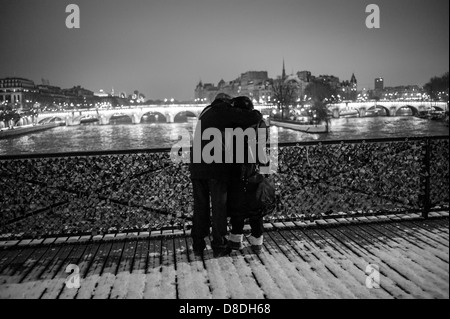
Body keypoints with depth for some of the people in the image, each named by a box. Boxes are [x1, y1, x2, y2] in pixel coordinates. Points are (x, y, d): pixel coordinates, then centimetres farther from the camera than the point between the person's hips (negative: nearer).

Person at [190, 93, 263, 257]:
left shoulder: (206, 112, 22)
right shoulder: (225, 111, -1)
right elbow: (253, 118, -7)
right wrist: (257, 114, 14)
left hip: (197, 166, 6)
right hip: (217, 167, -6)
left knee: (200, 207, 13)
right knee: (219, 207, 5)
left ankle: (198, 245, 19)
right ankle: (219, 246, 13)